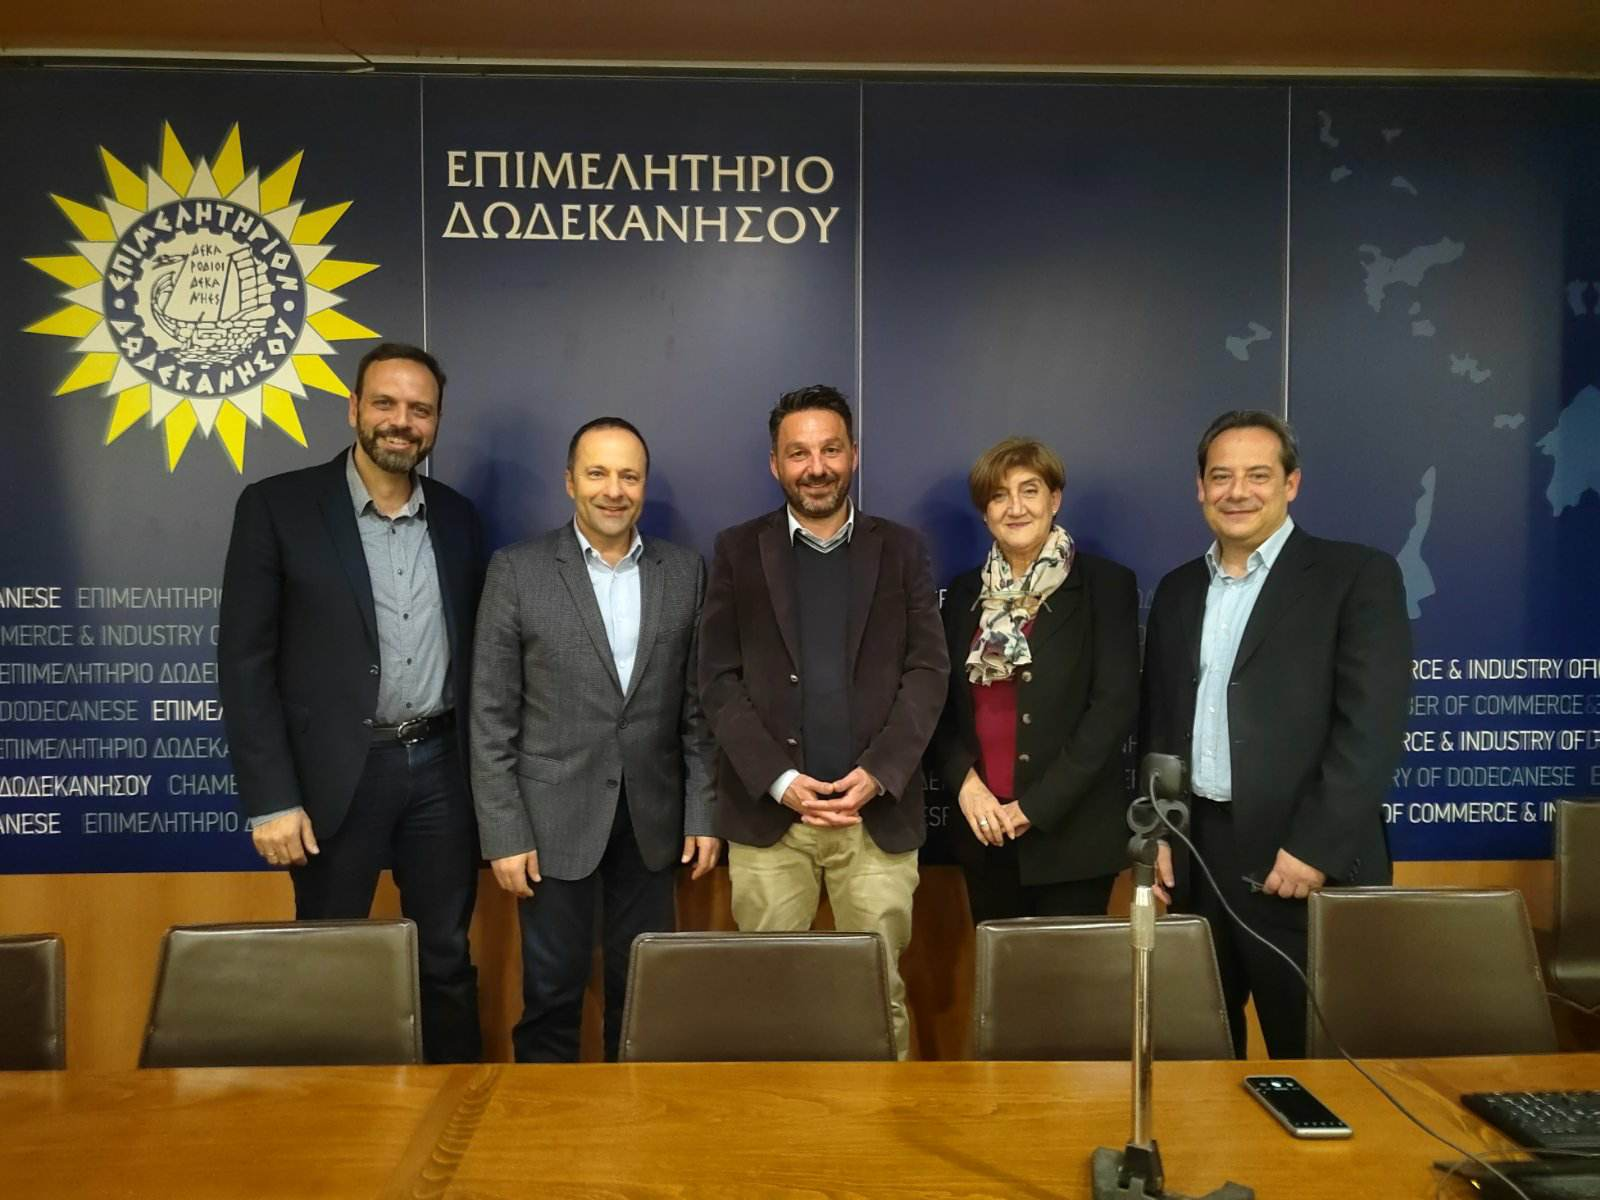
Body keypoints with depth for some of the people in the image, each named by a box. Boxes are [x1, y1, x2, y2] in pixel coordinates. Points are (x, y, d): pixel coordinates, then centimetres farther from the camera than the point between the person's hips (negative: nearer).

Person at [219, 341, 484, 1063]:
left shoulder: (459, 518, 7)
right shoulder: (277, 506, -5)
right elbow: (244, 661, -7)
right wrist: (271, 799, -12)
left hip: (440, 768, 3)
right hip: (337, 774, -3)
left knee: (447, 959, 13)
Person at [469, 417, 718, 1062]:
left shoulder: (685, 571, 3)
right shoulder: (517, 570, -4)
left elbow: (698, 705, 5)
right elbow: (491, 716, -5)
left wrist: (704, 813, 2)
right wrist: (503, 834, -8)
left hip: (652, 821, 2)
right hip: (555, 821, -2)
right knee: (551, 995, 9)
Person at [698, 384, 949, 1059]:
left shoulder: (901, 550, 8)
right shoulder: (737, 550, 6)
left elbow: (927, 671, 2)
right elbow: (718, 678, 1)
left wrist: (878, 774, -10)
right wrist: (780, 780, -10)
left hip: (878, 813, 1)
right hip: (768, 810, 0)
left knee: (881, 991, 7)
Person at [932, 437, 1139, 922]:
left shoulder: (1106, 585, -4)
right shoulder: (965, 591, 9)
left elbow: (1115, 706, -11)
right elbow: (944, 703, 10)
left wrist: (1036, 804, -14)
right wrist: (964, 781, -7)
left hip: (1072, 833, -4)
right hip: (984, 832, 4)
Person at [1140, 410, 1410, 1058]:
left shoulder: (1358, 575, -4)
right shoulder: (1177, 590, 13)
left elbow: (1372, 725, -12)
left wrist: (1315, 847, -16)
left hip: (1307, 860, -4)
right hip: (1197, 854, 5)